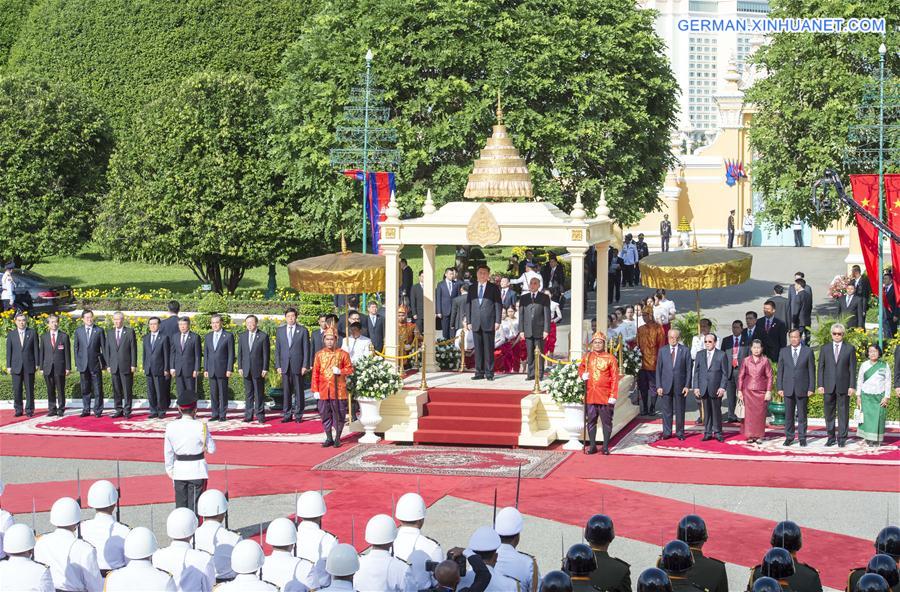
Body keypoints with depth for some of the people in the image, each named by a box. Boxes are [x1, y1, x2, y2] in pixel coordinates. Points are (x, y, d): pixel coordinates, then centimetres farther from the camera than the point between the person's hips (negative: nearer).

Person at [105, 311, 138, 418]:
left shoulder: (130, 331, 1)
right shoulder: (109, 332, 12)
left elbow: (133, 349, -1)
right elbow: (107, 349, 12)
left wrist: (133, 365, -7)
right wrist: (108, 364, 4)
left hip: (126, 366, -3)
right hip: (114, 366, 3)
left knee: (127, 390, -2)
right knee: (116, 390, 6)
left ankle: (127, 411, 3)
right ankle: (119, 410, 13)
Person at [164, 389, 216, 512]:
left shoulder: (170, 427, -4)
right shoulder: (200, 427, -14)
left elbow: (168, 453, 4)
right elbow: (212, 449, -4)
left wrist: (170, 470, 18)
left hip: (179, 470, 3)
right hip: (197, 471, -3)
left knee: (180, 505, 13)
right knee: (194, 505, 2)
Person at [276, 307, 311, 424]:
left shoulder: (303, 330, 3)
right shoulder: (280, 330, 10)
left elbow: (306, 349, 1)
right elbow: (277, 349, 10)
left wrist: (305, 366, -6)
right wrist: (278, 366, 3)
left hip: (298, 365, -2)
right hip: (284, 366, 2)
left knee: (298, 391, 1)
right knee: (286, 391, 3)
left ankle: (298, 415, 6)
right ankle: (287, 414, 8)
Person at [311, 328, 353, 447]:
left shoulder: (343, 354, 0)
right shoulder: (319, 355, 7)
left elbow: (350, 369, 4)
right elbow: (315, 373, 7)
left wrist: (340, 371, -16)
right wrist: (315, 390, 1)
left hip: (338, 391, -2)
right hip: (324, 391, 2)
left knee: (339, 415, 1)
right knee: (325, 415, 5)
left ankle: (337, 439, 11)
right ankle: (329, 438, 15)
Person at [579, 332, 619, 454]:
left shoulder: (610, 358, -4)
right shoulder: (587, 357, 6)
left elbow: (615, 378, -5)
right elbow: (581, 368, 23)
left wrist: (613, 396, -11)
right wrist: (582, 375, -2)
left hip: (605, 397, -3)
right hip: (590, 396, 3)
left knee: (606, 422, 2)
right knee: (591, 421, 7)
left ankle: (606, 447, 10)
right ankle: (593, 446, 16)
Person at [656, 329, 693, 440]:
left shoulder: (685, 350, 1)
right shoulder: (662, 350, 5)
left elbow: (689, 369, 1)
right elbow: (658, 369, 5)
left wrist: (687, 386, -6)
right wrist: (659, 386, -2)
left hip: (680, 385, -1)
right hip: (666, 385, 1)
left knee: (680, 411, 6)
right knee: (666, 410, 5)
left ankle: (680, 433, 15)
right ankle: (667, 432, 13)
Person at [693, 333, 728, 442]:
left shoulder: (722, 355, 0)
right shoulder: (700, 355, 10)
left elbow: (725, 373, -1)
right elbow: (696, 372, 9)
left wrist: (722, 387, -9)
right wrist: (696, 387, 1)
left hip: (716, 389, -3)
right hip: (704, 388, 3)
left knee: (716, 411, 2)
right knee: (706, 412, 6)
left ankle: (717, 432, 11)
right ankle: (708, 433, 11)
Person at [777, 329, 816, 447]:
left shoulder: (808, 351, 2)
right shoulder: (784, 351, 7)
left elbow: (811, 371, 1)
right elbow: (780, 371, 7)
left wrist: (811, 388, -4)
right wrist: (779, 388, 0)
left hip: (802, 388, -2)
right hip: (788, 388, 2)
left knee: (802, 414, 3)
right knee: (788, 414, 3)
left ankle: (802, 438, 9)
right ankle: (789, 437, 10)